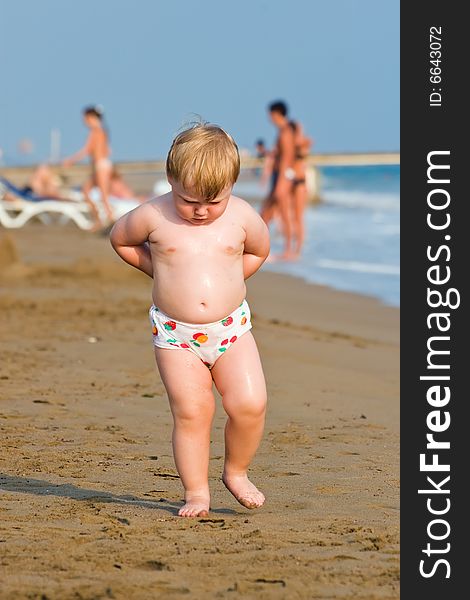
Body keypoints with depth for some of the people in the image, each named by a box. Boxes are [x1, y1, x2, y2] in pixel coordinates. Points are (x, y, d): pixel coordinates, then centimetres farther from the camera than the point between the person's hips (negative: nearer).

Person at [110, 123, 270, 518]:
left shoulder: (242, 217, -4)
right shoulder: (153, 217, -9)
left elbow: (258, 251, 17)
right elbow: (120, 239, 11)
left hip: (231, 327, 1)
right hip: (175, 334, -1)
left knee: (250, 404, -10)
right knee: (191, 412, -8)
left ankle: (236, 473, 15)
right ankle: (196, 492, 4)